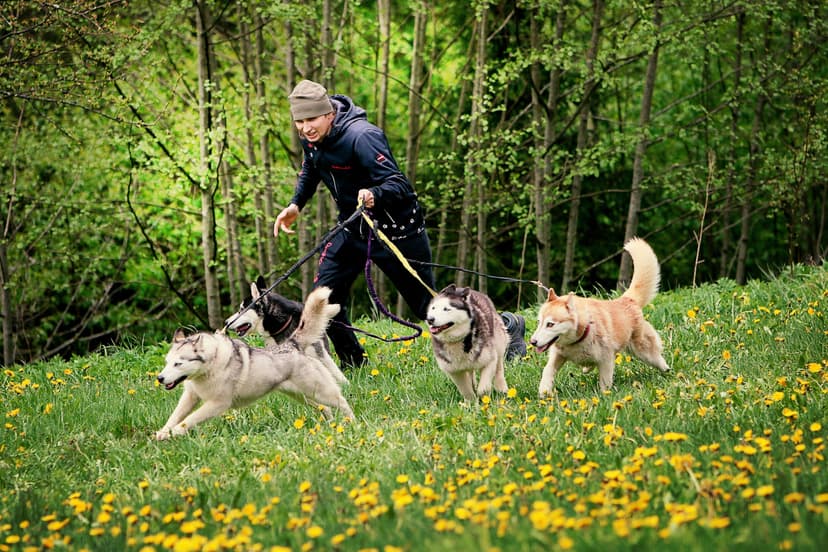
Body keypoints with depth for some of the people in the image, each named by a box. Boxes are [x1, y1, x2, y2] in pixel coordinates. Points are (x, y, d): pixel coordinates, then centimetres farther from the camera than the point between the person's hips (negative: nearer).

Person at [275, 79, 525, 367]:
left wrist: (375, 194, -55)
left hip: (397, 229, -7)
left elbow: (399, 184, -34)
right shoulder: (310, 137, -4)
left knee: (429, 306, 1)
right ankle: (352, 361, 16)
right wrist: (296, 204, 5)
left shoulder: (361, 137, -30)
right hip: (352, 226, 7)